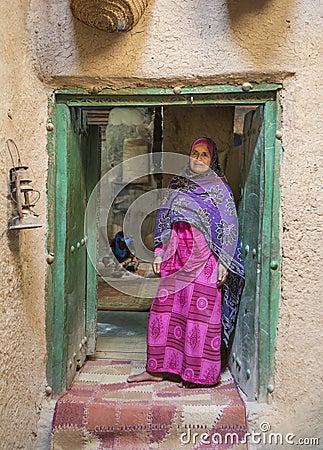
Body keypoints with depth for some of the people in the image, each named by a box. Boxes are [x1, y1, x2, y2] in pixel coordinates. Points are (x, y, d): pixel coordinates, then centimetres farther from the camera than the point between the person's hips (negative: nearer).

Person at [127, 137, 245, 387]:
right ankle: (156, 369, 14)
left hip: (204, 255, -5)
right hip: (176, 255, 5)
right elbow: (164, 220, 19)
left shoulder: (219, 186, 3)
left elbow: (227, 227, -3)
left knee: (200, 310, -3)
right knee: (164, 308, 4)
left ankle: (201, 373, 10)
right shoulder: (177, 184, 17)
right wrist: (159, 252, 12)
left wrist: (224, 263, -10)